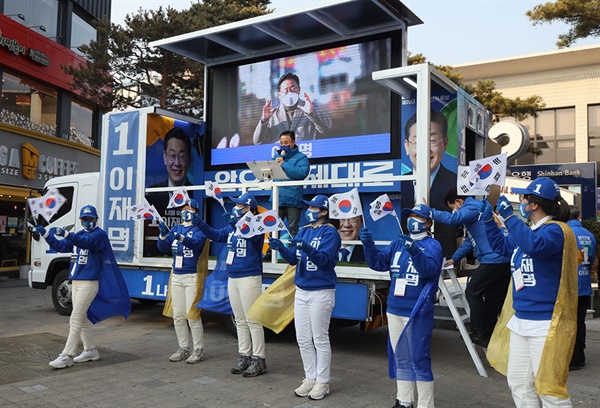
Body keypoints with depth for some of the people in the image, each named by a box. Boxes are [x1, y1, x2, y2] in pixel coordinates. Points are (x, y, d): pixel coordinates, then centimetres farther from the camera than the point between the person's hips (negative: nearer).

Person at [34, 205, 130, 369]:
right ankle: (90, 350, 26)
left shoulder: (99, 234, -9)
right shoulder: (78, 235, 17)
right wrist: (45, 234, 0)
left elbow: (86, 242, -28)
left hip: (89, 283, -9)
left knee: (75, 319, -10)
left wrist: (65, 234, -41)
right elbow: (60, 246, 13)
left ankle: (67, 356, -8)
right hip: (75, 282, 9)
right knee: (82, 318, 14)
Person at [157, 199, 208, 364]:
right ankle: (184, 348, 21)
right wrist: (163, 235, -15)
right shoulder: (175, 228, 14)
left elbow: (196, 243, -24)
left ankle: (198, 349, 4)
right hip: (176, 276, 6)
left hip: (192, 277, -6)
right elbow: (163, 248, 5)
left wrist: (180, 238, -41)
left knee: (192, 315, -7)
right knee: (178, 316, 10)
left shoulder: (199, 228, -3)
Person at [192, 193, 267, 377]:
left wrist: (237, 222, -44)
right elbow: (216, 235, 12)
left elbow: (252, 235, -30)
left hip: (250, 278, -8)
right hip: (232, 278, 8)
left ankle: (259, 360, 6)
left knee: (253, 321, -3)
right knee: (240, 321, 14)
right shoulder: (233, 227, 13)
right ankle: (244, 357, 24)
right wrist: (200, 223, 0)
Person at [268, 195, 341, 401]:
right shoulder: (303, 231, 10)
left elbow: (325, 260, -21)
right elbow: (294, 259, 6)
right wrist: (281, 248, -13)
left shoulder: (330, 232, -11)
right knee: (303, 339, 12)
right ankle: (310, 378, 25)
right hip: (301, 291, 7)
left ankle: (322, 382, 14)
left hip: (321, 292, -7)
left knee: (320, 339, 1)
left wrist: (308, 249, -38)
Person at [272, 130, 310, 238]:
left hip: (292, 200, -4)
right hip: (277, 199, 4)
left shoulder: (301, 157, 5)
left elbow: (302, 173, -14)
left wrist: (284, 164, -10)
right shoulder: (277, 157, 21)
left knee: (293, 230, -1)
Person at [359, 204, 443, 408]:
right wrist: (369, 245, -12)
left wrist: (414, 251, -39)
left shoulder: (432, 245, -6)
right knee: (400, 358, 15)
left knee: (419, 359, -3)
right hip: (394, 310, 6)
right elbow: (378, 262, 5)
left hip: (418, 313, -6)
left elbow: (429, 270, -23)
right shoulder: (398, 243, 11)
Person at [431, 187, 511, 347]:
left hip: (493, 260, -10)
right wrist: (454, 258, 32)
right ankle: (492, 333, 18)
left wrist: (430, 211, -13)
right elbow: (471, 241, 31)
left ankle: (481, 334, 3)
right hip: (505, 261, 10)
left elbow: (453, 219, -24)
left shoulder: (473, 207, -5)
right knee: (494, 298, 12)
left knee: (473, 292, 0)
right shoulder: (476, 209, 26)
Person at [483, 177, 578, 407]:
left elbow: (534, 244, -35)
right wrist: (488, 218, 19)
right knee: (518, 384, 17)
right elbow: (500, 245, 28)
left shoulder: (556, 230, -14)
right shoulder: (526, 231, 11)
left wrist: (508, 215, -29)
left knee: (549, 388, -4)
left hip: (545, 325, -9)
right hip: (520, 321, 9)